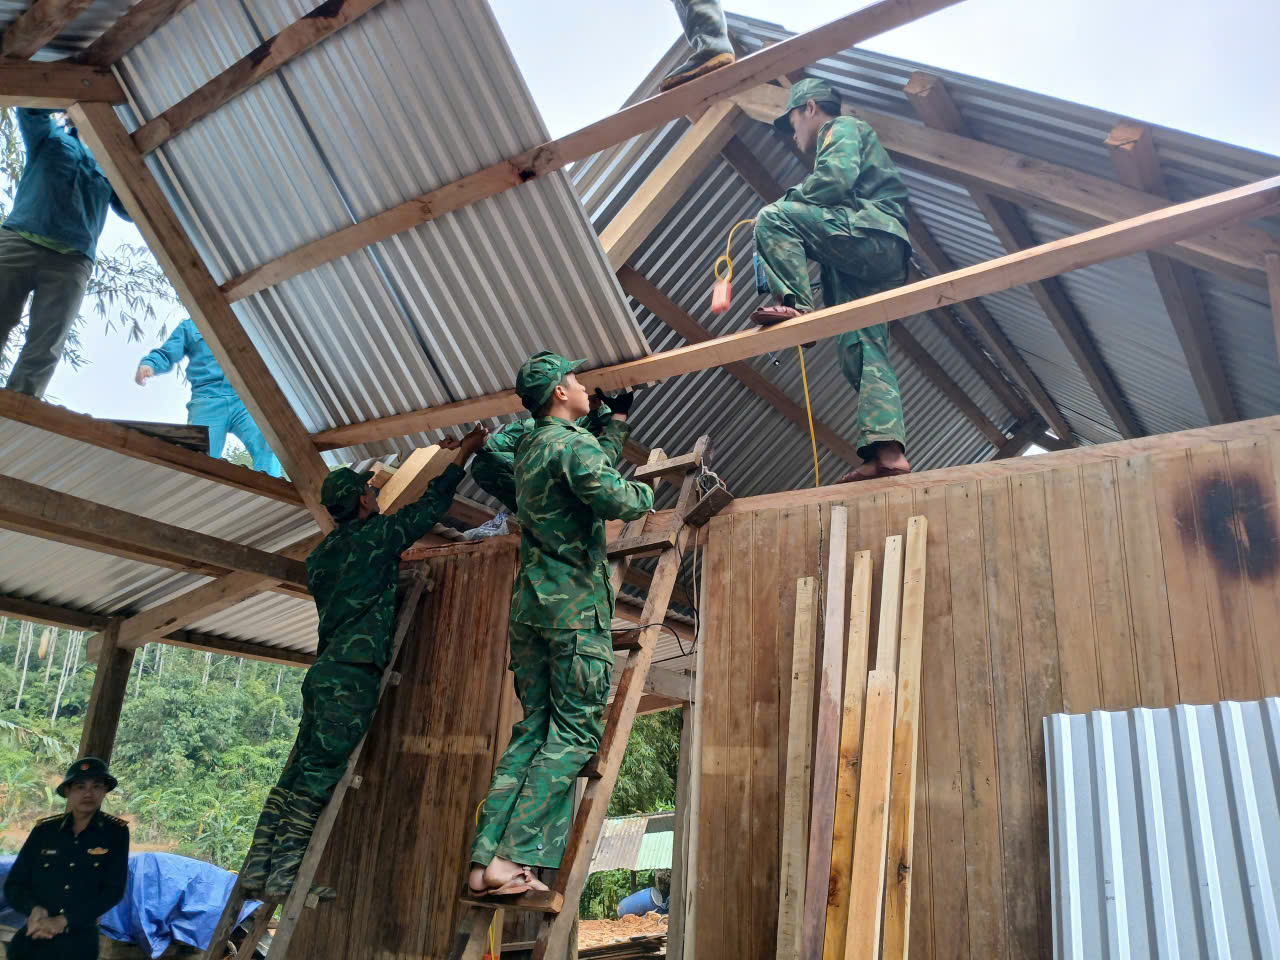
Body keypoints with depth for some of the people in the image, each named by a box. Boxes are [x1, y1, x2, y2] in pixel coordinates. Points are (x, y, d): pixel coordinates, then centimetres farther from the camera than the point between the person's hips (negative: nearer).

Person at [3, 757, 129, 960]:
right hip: (32, 940, 2)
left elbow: (114, 890, -9)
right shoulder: (44, 831, 0)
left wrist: (63, 921, -17)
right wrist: (34, 909, -16)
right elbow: (13, 885, 3)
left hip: (80, 943, -1)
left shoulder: (116, 833, -5)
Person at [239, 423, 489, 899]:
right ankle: (286, 870, -8)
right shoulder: (374, 536, -2)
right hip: (355, 670, -8)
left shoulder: (323, 551, 18)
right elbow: (432, 504, 6)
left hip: (324, 668, 8)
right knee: (322, 769, -8)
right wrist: (463, 452, 17)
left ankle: (259, 865, 9)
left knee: (301, 768, 9)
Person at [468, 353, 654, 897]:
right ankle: (517, 859, -11)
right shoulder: (572, 443, -7)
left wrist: (620, 418, 45)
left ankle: (485, 857, 3)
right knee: (573, 734, -6)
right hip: (575, 609, -8)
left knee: (533, 730, 8)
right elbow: (612, 498, -24)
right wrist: (646, 494, -3)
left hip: (530, 607, 8)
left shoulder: (529, 449, 21)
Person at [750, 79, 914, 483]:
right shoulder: (847, 135, 41)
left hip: (872, 232, -9)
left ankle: (795, 304, -30)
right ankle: (888, 450, -15)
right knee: (862, 350, -5)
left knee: (773, 219, -15)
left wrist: (785, 202, 3)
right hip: (879, 263, 9)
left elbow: (835, 179, -10)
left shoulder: (842, 128, 11)